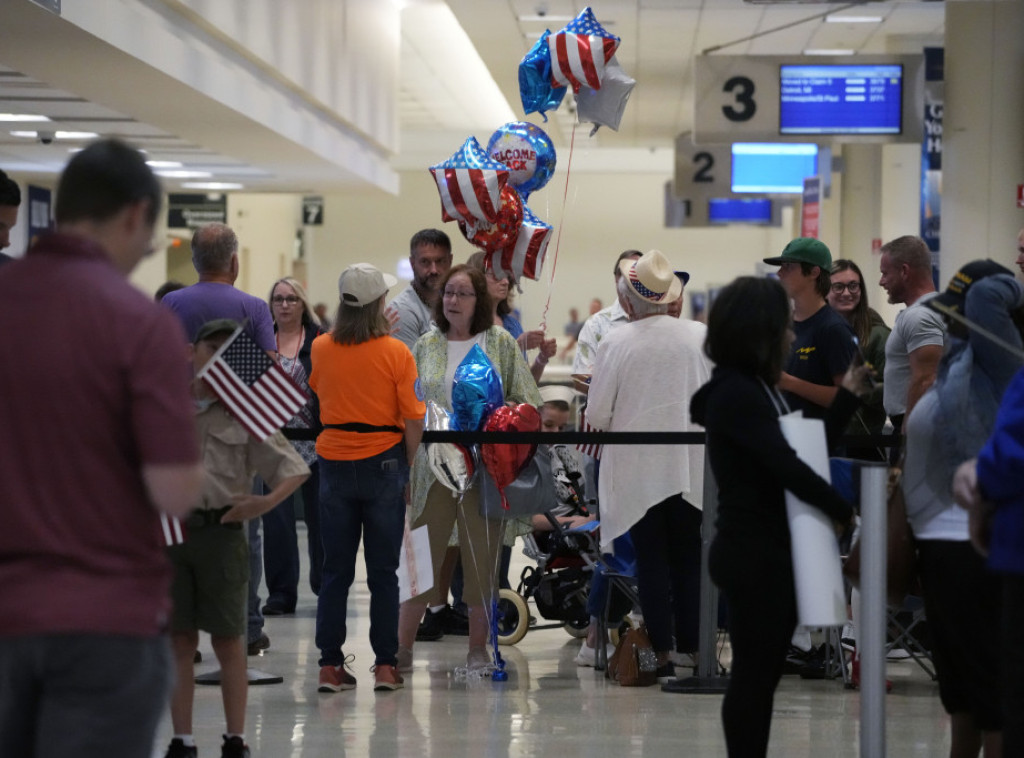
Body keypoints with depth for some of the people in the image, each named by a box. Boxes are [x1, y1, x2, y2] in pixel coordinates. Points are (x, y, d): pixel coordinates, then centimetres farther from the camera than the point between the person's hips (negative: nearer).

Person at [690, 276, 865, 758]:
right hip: (752, 555, -10)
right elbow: (788, 468, -21)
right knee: (753, 675, -5)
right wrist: (845, 511, -12)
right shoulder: (736, 395, -16)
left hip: (768, 553, 10)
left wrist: (847, 396, 12)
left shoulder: (758, 390, 14)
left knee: (761, 674, 11)